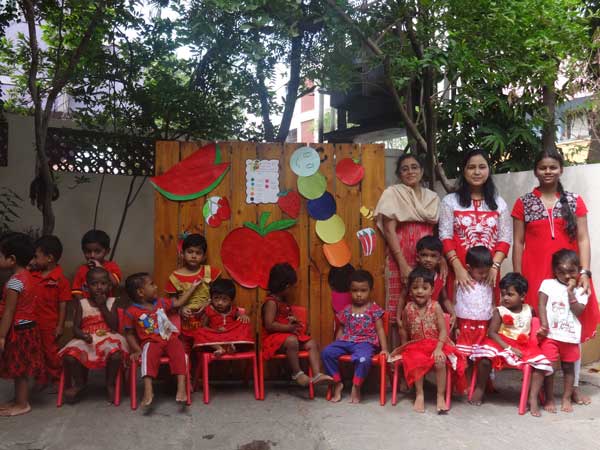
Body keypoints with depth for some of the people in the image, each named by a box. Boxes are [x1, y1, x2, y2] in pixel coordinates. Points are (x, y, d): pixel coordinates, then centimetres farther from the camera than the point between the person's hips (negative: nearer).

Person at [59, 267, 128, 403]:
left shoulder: (111, 302, 4)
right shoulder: (81, 304, 6)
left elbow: (114, 327, -7)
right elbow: (76, 328, 1)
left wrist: (102, 306, -9)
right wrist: (84, 336, -22)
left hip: (108, 339, -1)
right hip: (85, 341, 2)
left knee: (116, 355, -33)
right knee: (69, 356, -26)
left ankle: (110, 384, -2)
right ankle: (80, 383, 6)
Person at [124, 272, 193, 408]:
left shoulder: (161, 303, 13)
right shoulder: (132, 312, -1)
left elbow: (179, 302, 24)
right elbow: (130, 334, 4)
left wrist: (192, 287, 26)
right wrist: (137, 350, -9)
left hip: (170, 339, 3)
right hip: (151, 342, -3)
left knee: (179, 352, -27)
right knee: (149, 355, -36)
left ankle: (181, 387, -35)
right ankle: (148, 391, -42)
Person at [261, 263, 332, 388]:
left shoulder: (284, 300, 16)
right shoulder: (271, 302, -15)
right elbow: (269, 325, -24)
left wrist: (292, 320, 7)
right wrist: (288, 327, -23)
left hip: (289, 334, 10)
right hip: (274, 337, -10)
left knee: (312, 344, -6)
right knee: (292, 341, -40)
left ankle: (317, 375, -16)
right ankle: (297, 373, -26)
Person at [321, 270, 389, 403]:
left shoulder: (374, 309, 4)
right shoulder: (346, 310, 13)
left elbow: (380, 330, 2)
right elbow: (341, 330, 18)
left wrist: (384, 349, -5)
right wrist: (337, 345, 8)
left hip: (365, 342, -4)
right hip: (346, 341, 4)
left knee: (363, 358, -38)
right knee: (327, 352, -21)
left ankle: (356, 387, -11)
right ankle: (337, 383, -2)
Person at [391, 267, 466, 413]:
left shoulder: (435, 306, -7)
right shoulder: (408, 309, -2)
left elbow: (443, 330, -9)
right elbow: (404, 330, 10)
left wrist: (438, 348, -20)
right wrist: (405, 348, 15)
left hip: (436, 344, -1)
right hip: (416, 346, 1)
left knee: (440, 361, -29)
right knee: (416, 361, -29)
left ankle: (441, 396, -13)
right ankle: (420, 395, -13)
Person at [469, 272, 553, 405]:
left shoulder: (529, 310, 7)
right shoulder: (499, 311, -4)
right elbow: (491, 333, -14)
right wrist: (508, 348, -22)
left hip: (524, 346, 3)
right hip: (502, 344, -3)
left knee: (541, 363, -21)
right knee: (485, 358, -30)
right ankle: (480, 389, -7)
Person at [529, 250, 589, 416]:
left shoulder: (580, 290, 5)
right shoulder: (548, 284, 2)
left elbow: (578, 312, -6)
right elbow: (542, 305, -5)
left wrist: (570, 292, -11)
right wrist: (544, 325, -15)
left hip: (571, 335, 2)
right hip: (550, 334, -2)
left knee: (568, 367, 13)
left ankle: (567, 398, 26)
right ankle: (549, 399, 11)